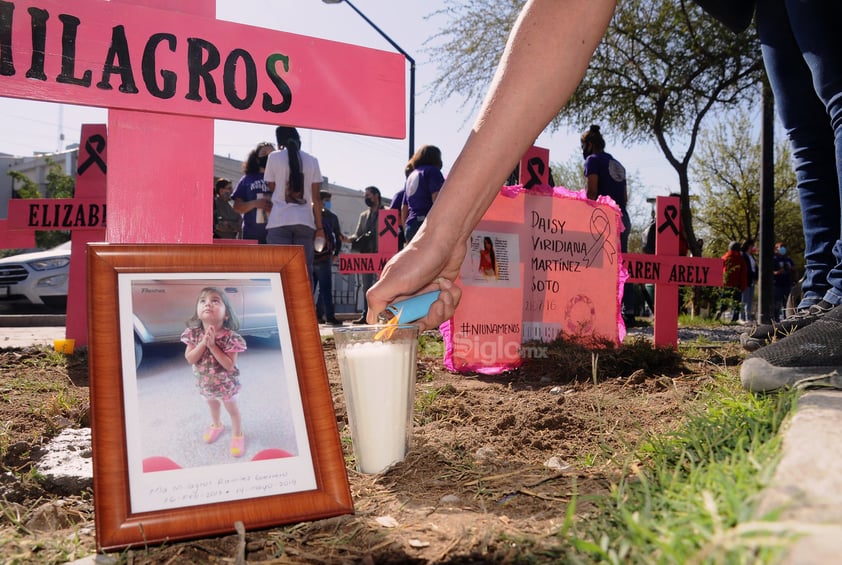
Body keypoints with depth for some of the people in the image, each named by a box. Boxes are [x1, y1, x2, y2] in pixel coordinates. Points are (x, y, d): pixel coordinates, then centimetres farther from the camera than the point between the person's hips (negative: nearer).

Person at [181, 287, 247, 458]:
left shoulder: (230, 337, -30)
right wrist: (203, 343, -33)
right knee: (212, 405, 31)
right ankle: (216, 425, 59)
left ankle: (237, 434, 43)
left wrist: (212, 345, -37)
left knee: (232, 409, 18)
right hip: (205, 383, 4)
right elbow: (190, 359, -19)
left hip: (226, 383, -4)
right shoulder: (194, 333, -18)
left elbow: (229, 365, -31)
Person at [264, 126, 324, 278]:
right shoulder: (312, 160, 8)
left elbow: (271, 187, 13)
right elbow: (316, 198, 6)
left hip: (279, 221, -2)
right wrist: (319, 226, 10)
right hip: (305, 221, 2)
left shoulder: (274, 157, 3)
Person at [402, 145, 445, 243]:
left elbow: (404, 208, 24)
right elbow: (437, 198, -14)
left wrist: (406, 227, 28)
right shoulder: (432, 171, 0)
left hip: (411, 227, 8)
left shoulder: (411, 175, 23)